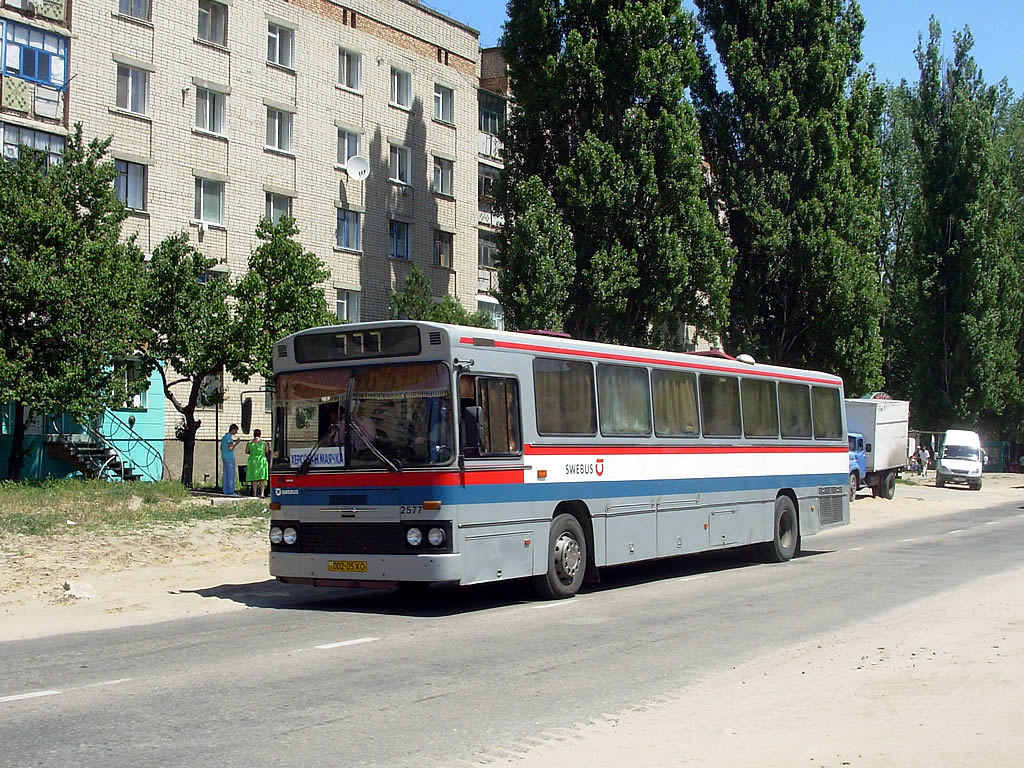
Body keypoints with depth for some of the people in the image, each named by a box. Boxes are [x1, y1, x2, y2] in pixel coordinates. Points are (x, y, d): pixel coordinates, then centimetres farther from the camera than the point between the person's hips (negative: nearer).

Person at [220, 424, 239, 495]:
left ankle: (225, 491, 9)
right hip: (230, 458, -9)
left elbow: (221, 448, 21)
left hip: (224, 457, 9)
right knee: (231, 475, -7)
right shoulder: (230, 437, -13)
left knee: (226, 475, 9)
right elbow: (230, 448, -20)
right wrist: (236, 443, -9)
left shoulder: (224, 437, 15)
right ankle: (231, 491, -8)